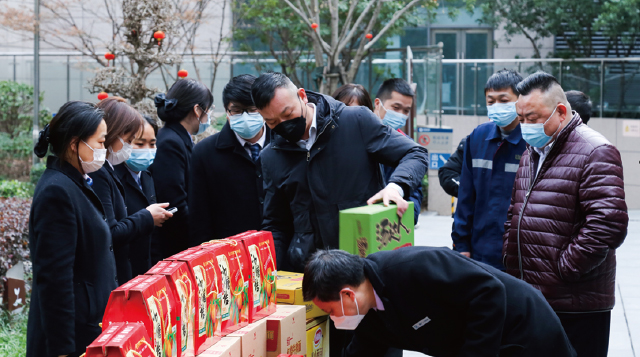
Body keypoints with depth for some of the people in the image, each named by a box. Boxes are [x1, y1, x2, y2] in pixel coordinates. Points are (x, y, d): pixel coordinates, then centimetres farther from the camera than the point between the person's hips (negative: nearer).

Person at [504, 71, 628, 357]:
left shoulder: (595, 152, -11)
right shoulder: (532, 153, 18)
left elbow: (609, 224, -21)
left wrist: (564, 269, -16)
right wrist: (509, 254, 13)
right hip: (526, 299, 8)